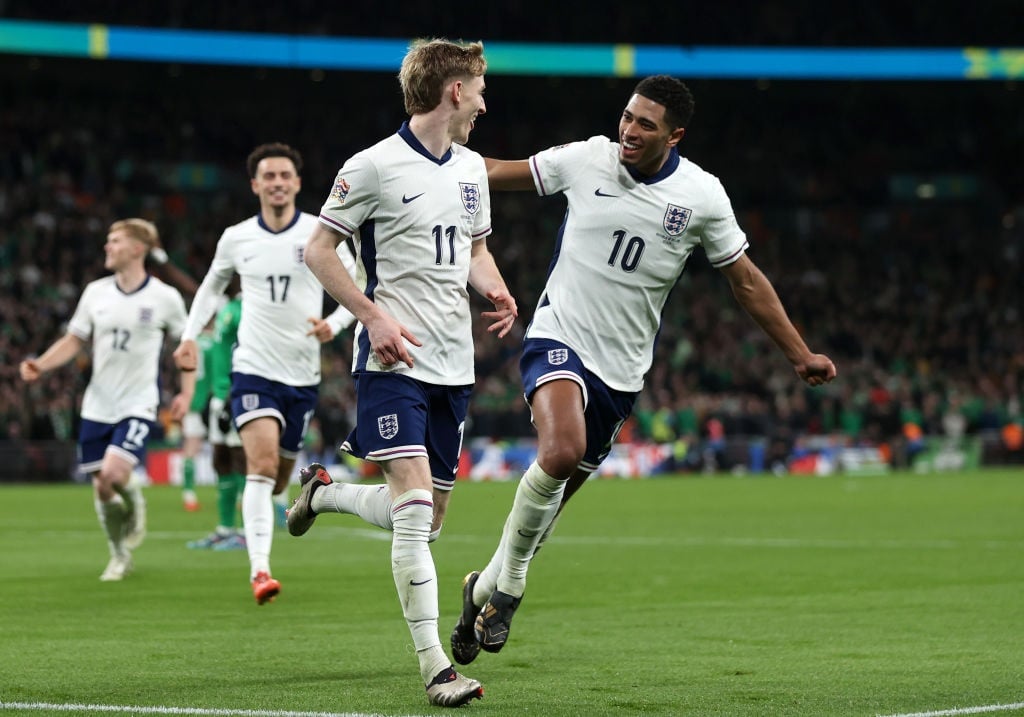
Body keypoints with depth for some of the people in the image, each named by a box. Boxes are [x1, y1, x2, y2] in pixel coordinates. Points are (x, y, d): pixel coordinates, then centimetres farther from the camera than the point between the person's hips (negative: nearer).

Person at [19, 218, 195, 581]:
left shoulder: (165, 298, -6)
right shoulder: (95, 292, 3)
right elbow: (73, 341, 8)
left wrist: (186, 393, -3)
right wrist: (40, 365, -9)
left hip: (138, 405, -4)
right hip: (97, 407, 4)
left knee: (114, 473, -23)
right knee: (101, 487, 4)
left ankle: (134, 503, 13)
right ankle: (120, 557, 24)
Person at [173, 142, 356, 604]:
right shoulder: (235, 239, 4)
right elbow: (212, 285, 22)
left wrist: (334, 324, -14)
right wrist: (190, 336, 10)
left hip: (302, 374, 1)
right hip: (253, 369, -1)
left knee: (278, 479, 9)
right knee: (262, 465, -21)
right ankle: (259, 571, -27)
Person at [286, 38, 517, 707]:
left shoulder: (472, 168, 13)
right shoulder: (374, 167, -8)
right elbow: (319, 251, -4)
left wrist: (495, 289, 4)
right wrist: (374, 315, -15)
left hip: (453, 364, 7)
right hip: (394, 360, -7)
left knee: (428, 518, 9)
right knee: (414, 504, -17)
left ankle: (325, 493, 39)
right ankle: (435, 665, -16)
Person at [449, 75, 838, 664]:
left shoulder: (702, 195, -4)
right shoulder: (586, 160, -6)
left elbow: (746, 280, 7)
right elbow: (498, 172, 9)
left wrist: (800, 354, 8)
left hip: (621, 368, 2)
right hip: (559, 336, -2)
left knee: (556, 495, 7)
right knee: (562, 451, -30)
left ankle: (486, 587, 32)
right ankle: (510, 583, -9)